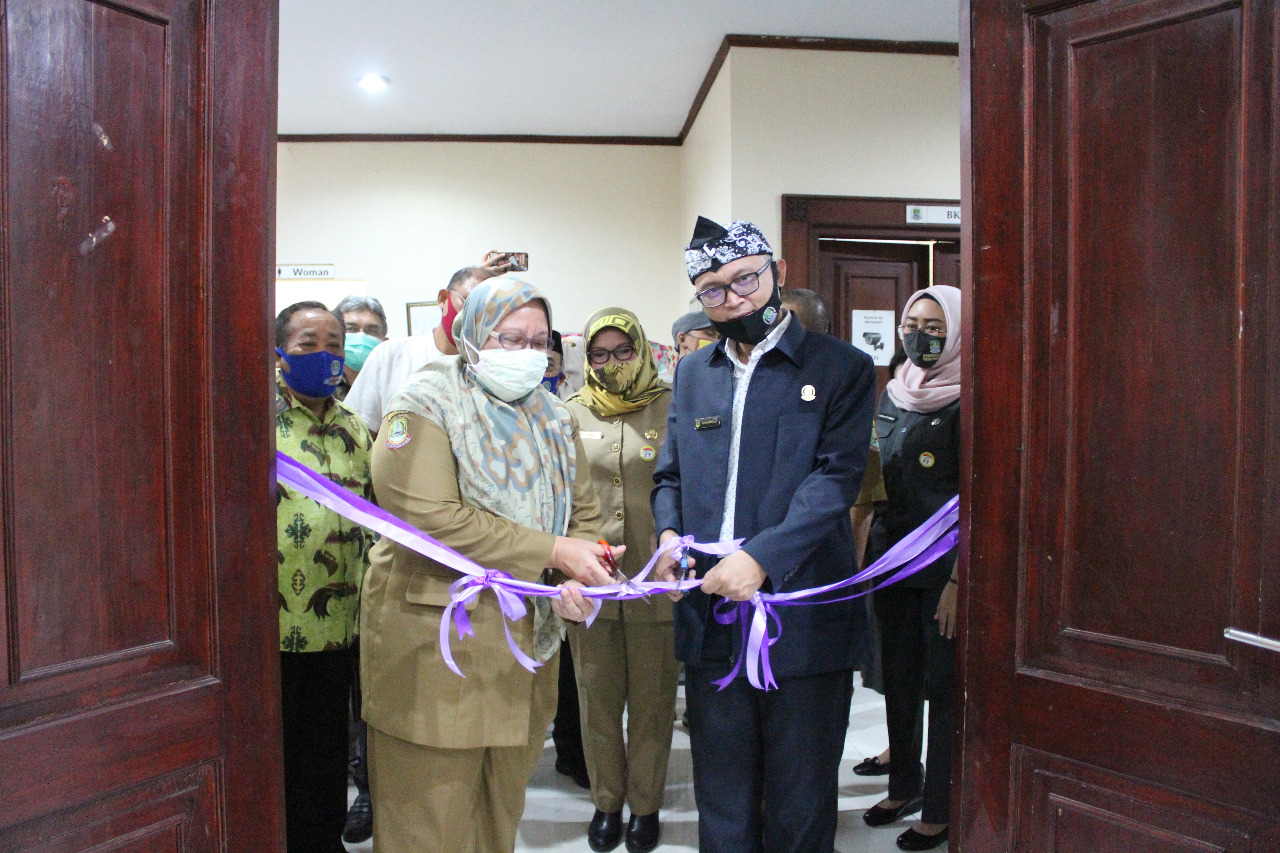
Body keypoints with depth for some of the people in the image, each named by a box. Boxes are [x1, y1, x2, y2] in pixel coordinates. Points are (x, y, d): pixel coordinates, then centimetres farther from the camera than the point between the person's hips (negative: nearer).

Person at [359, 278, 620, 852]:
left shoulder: (553, 418, 11)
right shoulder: (428, 403, -10)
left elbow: (583, 514, 10)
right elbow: (426, 514, -23)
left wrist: (577, 580, -13)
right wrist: (552, 552, -22)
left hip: (528, 643, 6)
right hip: (435, 642, -6)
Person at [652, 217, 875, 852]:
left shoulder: (839, 367, -2)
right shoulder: (692, 373, 13)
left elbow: (836, 477, -12)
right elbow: (670, 474, 15)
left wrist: (761, 556, -23)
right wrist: (669, 532, -6)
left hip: (801, 618, -4)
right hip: (710, 617, 4)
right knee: (721, 799, 18)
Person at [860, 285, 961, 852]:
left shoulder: (963, 403, -10)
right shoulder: (892, 395, 10)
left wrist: (958, 580, -19)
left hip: (942, 565, -6)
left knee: (942, 686, 5)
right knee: (898, 679, 16)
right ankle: (904, 786, 33)